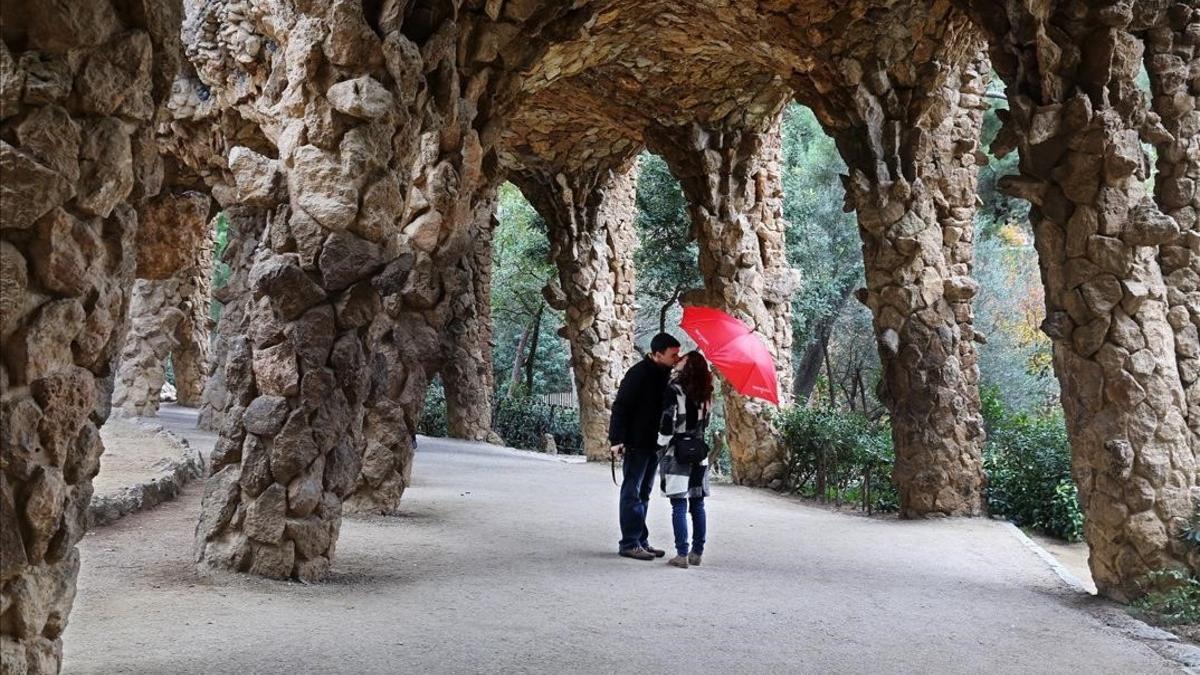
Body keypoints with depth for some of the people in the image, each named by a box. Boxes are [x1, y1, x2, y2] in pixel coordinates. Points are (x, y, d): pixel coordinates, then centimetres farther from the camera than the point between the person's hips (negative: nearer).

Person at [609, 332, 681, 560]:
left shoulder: (664, 374, 9)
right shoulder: (639, 373, -16)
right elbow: (620, 407, -18)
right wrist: (617, 439, -22)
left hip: (653, 443, 8)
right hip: (636, 444, -8)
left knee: (644, 493, 14)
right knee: (632, 493, -3)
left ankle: (641, 541, 21)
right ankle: (629, 543, 2)